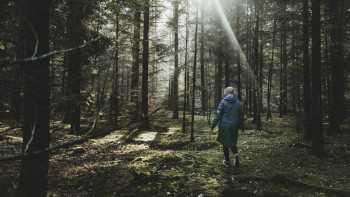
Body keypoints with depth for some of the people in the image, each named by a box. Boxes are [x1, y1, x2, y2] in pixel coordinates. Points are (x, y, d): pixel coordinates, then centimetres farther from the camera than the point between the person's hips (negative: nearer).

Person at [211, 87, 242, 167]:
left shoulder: (223, 102, -9)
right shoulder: (238, 103, 3)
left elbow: (218, 115, -12)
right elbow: (240, 116, 5)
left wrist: (213, 125, -6)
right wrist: (238, 126, 17)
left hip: (224, 126, -3)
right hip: (234, 126, 3)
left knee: (225, 142, 12)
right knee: (232, 142, 17)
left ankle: (227, 161, 20)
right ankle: (236, 155, -8)